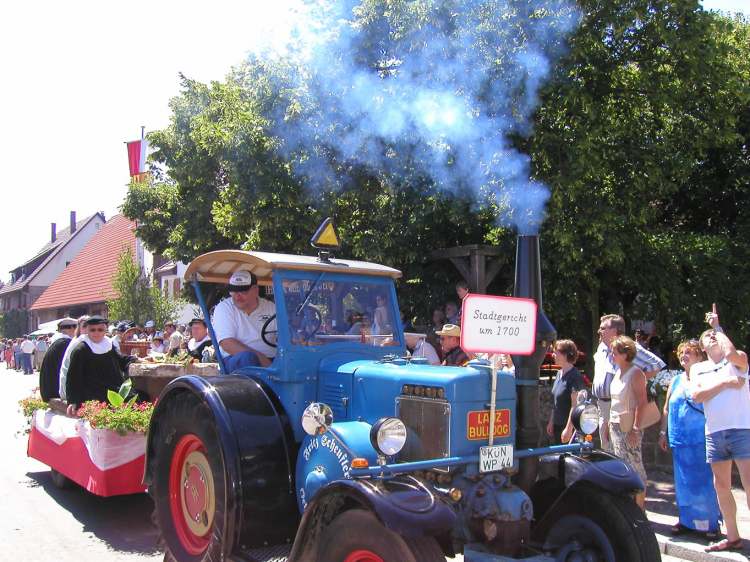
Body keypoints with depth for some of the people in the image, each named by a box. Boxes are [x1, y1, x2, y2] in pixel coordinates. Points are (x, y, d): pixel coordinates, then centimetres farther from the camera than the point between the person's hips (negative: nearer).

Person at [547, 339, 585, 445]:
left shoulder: (575, 376, -16)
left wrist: (568, 428, -21)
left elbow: (575, 405, -19)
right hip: (557, 425, 9)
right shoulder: (559, 374, 11)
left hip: (568, 425, -9)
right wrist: (551, 423, 17)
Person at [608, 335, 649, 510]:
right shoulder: (618, 372, 15)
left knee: (635, 465, -4)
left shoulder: (635, 373, -11)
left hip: (630, 427, -9)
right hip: (616, 425, 9)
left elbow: (642, 402, -16)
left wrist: (636, 428, -21)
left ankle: (639, 507, 3)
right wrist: (610, 422, 18)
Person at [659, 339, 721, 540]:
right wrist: (663, 432, 15)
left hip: (700, 440, -5)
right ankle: (686, 519, 21)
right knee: (683, 481, 10)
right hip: (679, 440, 5)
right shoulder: (676, 380, 13)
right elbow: (667, 408, 17)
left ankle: (710, 523, 7)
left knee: (704, 481, -3)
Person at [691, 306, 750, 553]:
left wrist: (718, 327, -6)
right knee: (721, 486, 11)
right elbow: (696, 395, -2)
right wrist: (725, 383, -10)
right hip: (714, 432, 5)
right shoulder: (698, 368, 14)